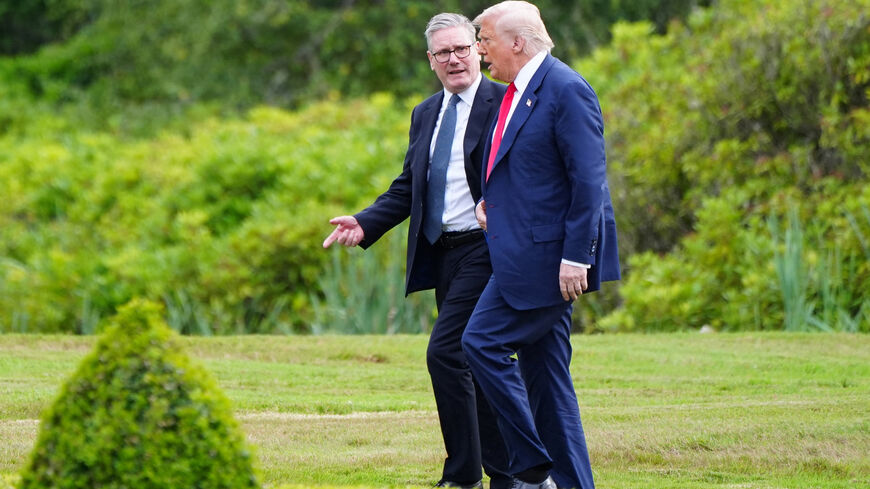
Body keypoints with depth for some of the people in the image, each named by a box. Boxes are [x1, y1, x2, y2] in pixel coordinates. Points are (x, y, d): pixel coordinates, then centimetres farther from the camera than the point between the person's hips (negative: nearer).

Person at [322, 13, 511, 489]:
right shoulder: (425, 115, 16)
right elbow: (406, 188, 18)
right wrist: (364, 224, 4)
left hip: (484, 249, -8)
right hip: (442, 253, 8)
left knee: (445, 351, -16)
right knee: (475, 360, 10)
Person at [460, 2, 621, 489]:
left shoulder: (566, 90, -14)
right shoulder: (519, 92, 15)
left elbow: (588, 180, -19)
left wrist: (575, 256, -22)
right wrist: (492, 200, 7)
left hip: (547, 256, -10)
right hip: (528, 254, 10)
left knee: (484, 342, -12)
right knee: (544, 372, 9)